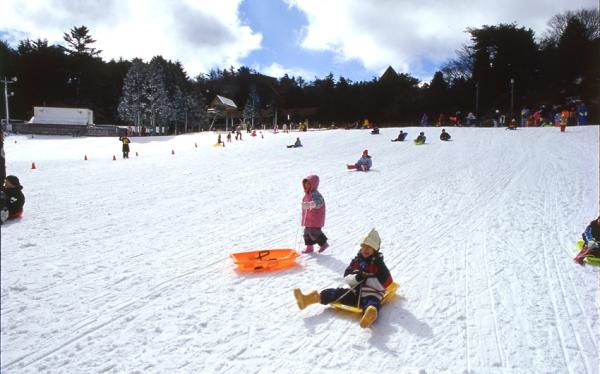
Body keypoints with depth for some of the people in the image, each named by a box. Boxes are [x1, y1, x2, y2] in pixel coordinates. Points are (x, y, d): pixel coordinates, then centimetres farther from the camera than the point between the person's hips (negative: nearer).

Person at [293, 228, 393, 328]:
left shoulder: (379, 264, -1)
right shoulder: (356, 260, 11)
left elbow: (383, 284, -11)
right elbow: (346, 277, 7)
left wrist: (367, 279, -17)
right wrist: (356, 278, -14)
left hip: (371, 295, -6)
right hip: (355, 293, 6)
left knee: (372, 302, -39)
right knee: (339, 293, -15)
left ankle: (371, 313, -75)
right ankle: (316, 297, -27)